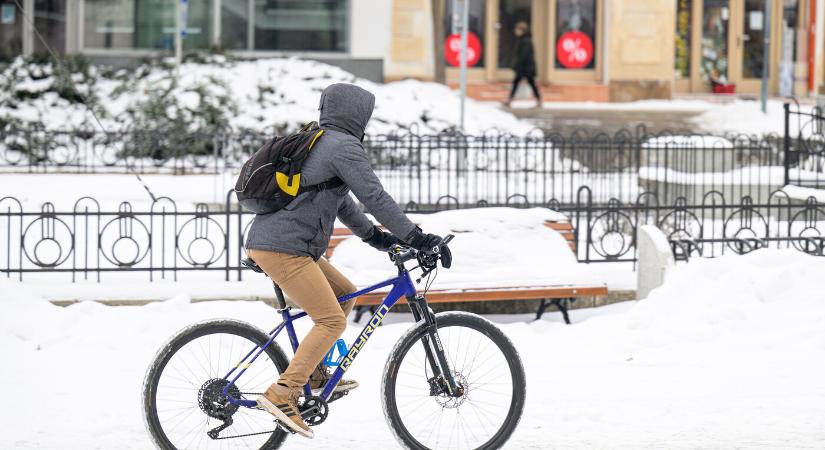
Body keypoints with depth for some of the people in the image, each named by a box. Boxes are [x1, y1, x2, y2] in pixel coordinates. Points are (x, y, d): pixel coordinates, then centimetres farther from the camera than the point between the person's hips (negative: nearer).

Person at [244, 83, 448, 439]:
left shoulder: (317, 143, 23)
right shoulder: (344, 146, -8)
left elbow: (341, 200, 31)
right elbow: (374, 197, -14)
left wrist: (374, 235, 29)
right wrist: (414, 237, -11)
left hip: (263, 242, 10)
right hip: (283, 248, -10)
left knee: (344, 293, 20)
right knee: (332, 321, -12)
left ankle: (314, 374, 20)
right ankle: (282, 394, -19)